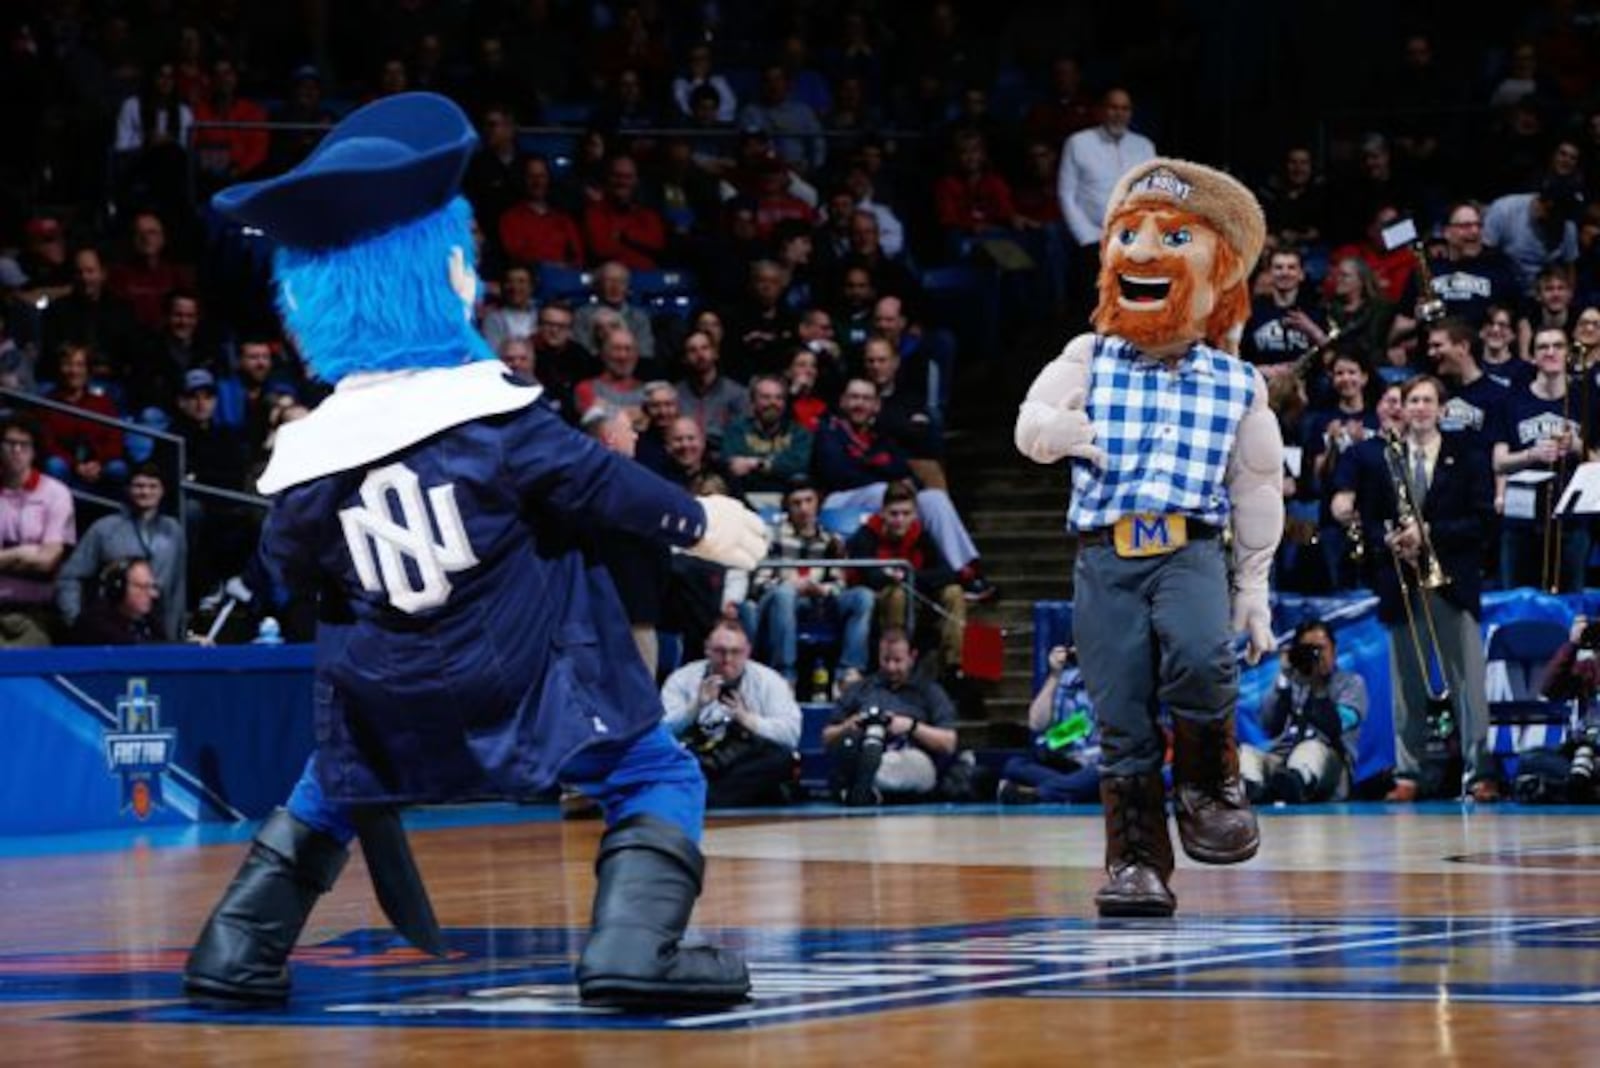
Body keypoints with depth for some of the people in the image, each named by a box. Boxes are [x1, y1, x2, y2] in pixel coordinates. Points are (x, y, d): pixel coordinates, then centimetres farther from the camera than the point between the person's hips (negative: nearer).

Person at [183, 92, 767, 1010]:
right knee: (657, 778, 3)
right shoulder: (489, 411, -13)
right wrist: (697, 523, 10)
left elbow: (283, 578, 10)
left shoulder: (312, 450, -3)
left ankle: (236, 955, 23)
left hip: (389, 702, 4)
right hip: (522, 679, -4)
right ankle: (633, 950, -18)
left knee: (332, 793, 30)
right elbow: (597, 485, -6)